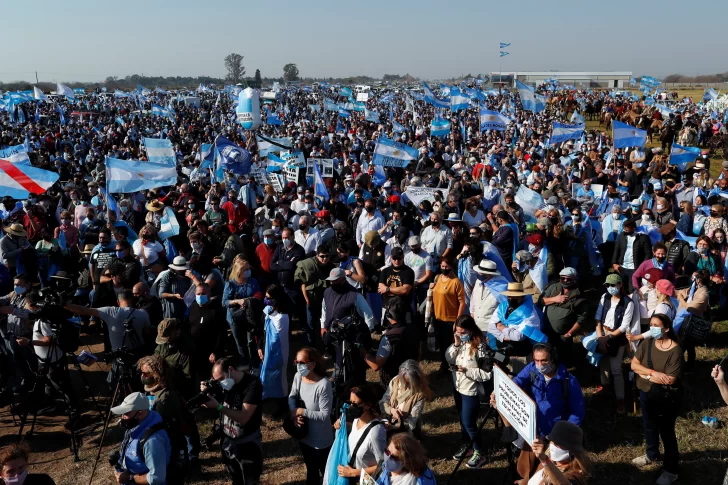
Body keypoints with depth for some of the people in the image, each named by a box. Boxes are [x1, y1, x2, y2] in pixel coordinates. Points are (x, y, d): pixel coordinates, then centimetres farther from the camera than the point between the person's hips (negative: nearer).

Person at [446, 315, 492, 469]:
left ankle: (479, 453, 18)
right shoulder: (460, 342, -2)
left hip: (471, 391, -7)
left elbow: (487, 373, -23)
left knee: (469, 423, 1)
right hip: (458, 387, 7)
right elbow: (448, 359, 0)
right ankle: (466, 444, 41)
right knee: (462, 420, 21)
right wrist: (456, 344, -14)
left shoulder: (479, 346, -24)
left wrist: (467, 371, -26)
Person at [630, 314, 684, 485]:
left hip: (666, 398, -6)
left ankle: (671, 469, 23)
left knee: (666, 431, 7)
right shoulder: (647, 343, -4)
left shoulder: (675, 350, -22)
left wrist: (646, 375, -15)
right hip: (647, 394, 6)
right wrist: (654, 373, -23)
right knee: (649, 427, 24)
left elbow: (670, 380, -26)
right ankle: (652, 455, 47)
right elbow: (634, 364, -8)